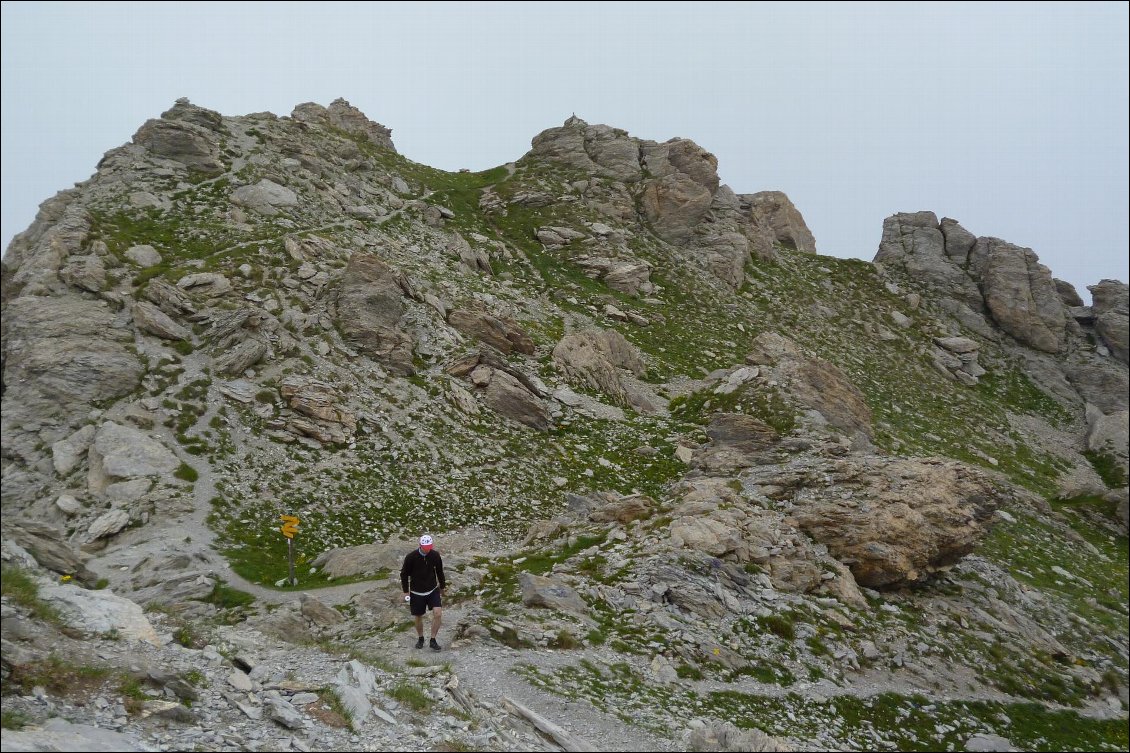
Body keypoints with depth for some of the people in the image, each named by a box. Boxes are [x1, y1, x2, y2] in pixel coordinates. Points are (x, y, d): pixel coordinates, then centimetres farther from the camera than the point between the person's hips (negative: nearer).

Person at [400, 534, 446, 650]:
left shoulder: (435, 555, -9)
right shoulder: (411, 557, -16)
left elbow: (439, 571, 8)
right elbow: (404, 574, -4)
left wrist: (442, 587, 16)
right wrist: (406, 592, -4)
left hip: (433, 590, 1)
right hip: (416, 592, -1)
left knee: (438, 614, -13)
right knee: (419, 617, 9)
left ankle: (433, 640, 2)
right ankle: (420, 639, 35)